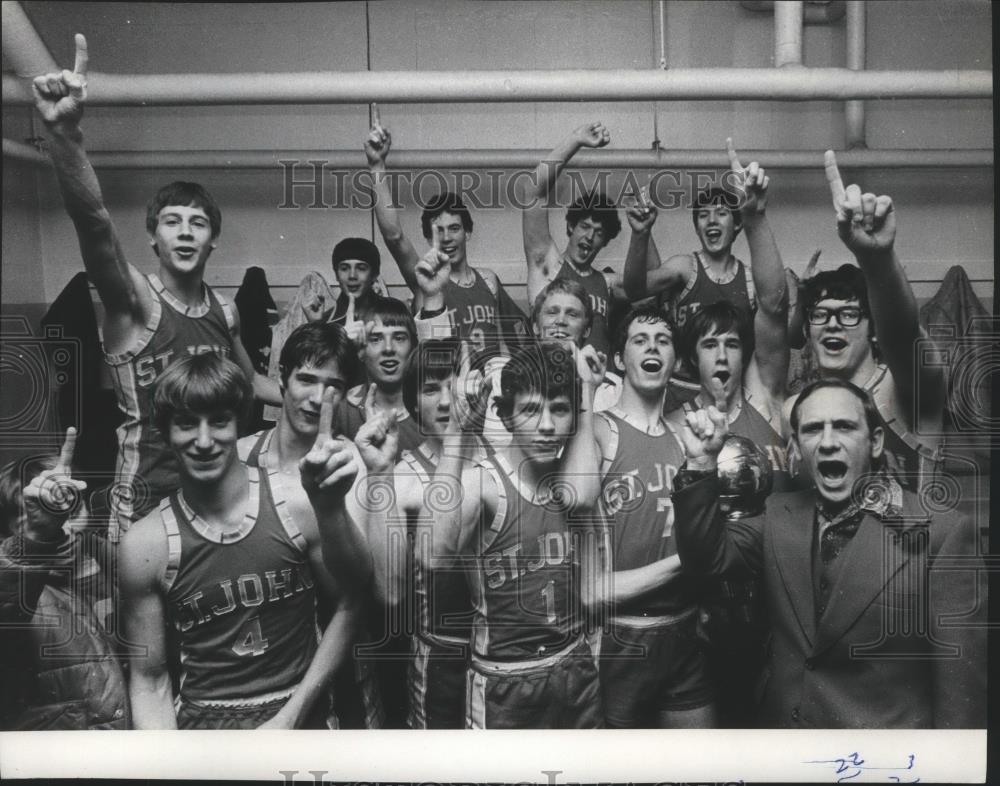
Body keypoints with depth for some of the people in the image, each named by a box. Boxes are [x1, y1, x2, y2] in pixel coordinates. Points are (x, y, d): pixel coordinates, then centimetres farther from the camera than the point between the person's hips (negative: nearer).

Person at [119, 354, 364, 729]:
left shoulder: (298, 501, -7)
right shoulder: (144, 545, -5)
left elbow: (348, 606, 2)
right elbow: (149, 679, 3)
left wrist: (291, 715, -4)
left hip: (298, 716, 0)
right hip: (201, 719, 0)